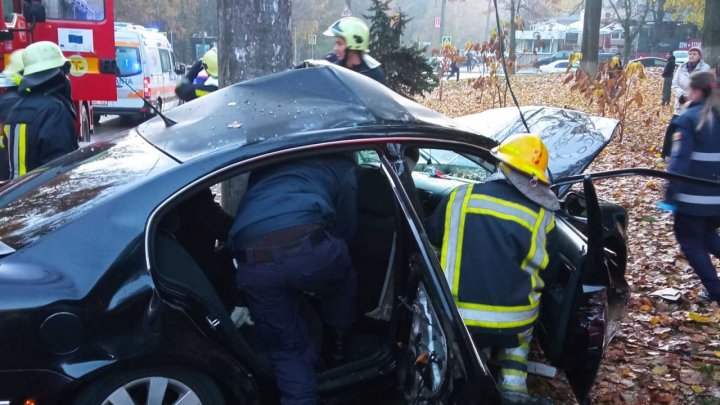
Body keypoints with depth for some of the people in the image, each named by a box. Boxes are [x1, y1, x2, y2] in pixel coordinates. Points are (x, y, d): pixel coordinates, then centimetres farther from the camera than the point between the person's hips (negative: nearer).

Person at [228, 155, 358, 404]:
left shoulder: (265, 168, 40)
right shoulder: (342, 164, 27)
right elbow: (346, 227, 27)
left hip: (253, 262, 3)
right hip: (308, 245, -2)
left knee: (287, 347, 21)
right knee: (341, 284, 34)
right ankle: (339, 346, 51)